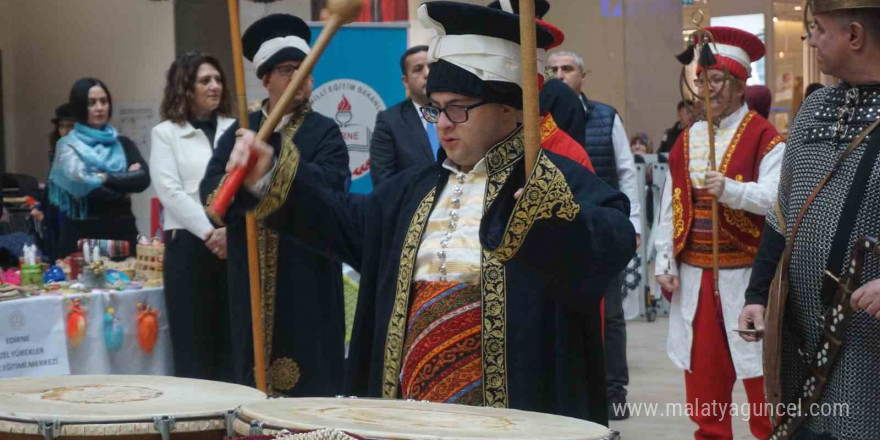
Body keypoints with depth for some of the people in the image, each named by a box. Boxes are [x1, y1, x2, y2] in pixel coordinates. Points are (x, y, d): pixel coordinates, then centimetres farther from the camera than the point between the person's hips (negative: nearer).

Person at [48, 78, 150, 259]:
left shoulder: (123, 143, 12)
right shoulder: (68, 145, 2)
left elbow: (143, 178, -3)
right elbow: (82, 184, -13)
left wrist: (105, 178, -9)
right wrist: (125, 180, -4)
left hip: (122, 230, 3)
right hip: (83, 232, -3)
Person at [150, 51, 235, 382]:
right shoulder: (165, 133, 7)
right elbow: (170, 191, -3)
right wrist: (209, 232, -12)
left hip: (236, 243, 2)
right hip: (188, 244, -2)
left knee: (232, 341, 2)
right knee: (192, 342, -2)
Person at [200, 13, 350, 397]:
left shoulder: (325, 132, 4)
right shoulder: (239, 132, 10)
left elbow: (327, 186, -15)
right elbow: (211, 194, -3)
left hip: (308, 280, -3)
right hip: (252, 280, 3)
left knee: (311, 384, -2)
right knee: (253, 378, 6)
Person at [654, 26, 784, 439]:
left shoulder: (764, 138, -4)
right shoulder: (686, 140, 13)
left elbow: (773, 198, -16)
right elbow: (669, 209, 12)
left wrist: (730, 189, -32)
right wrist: (664, 264, 5)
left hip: (745, 274, -5)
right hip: (694, 275, 5)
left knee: (759, 375, -1)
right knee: (703, 378, 8)